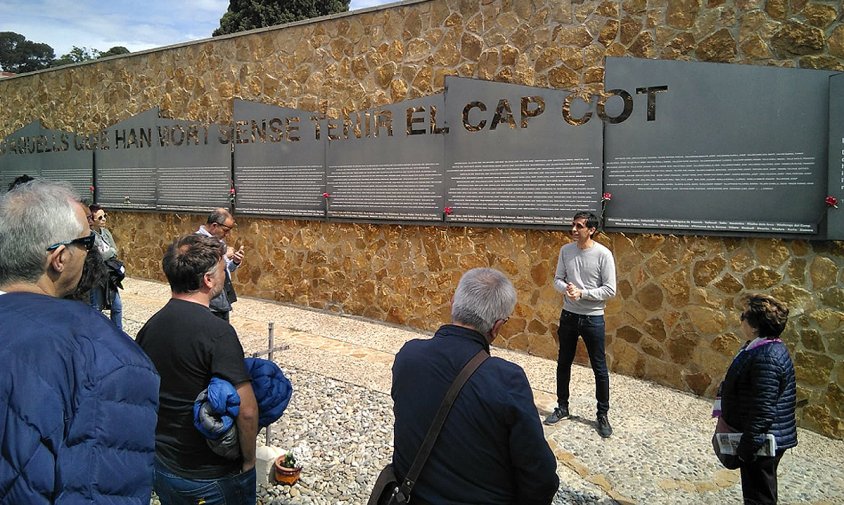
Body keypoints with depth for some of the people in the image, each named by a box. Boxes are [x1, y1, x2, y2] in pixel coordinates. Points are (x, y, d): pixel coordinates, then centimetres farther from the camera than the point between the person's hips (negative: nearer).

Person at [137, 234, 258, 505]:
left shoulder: (149, 327, -2)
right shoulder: (217, 332, -25)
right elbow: (246, 410, -28)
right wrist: (249, 460, -12)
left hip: (161, 466, 7)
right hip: (212, 478, -7)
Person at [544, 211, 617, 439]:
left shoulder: (603, 254, -13)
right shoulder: (566, 250, 0)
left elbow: (610, 290, -13)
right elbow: (558, 279, 6)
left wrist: (582, 293, -21)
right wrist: (566, 288, -16)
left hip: (593, 318, -4)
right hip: (568, 315, 4)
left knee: (599, 368, 6)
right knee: (563, 363, 14)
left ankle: (602, 415, 21)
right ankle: (562, 407, 31)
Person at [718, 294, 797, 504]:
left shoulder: (766, 358, -27)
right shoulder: (763, 347, 5)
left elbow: (764, 410, -28)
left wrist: (746, 447, -21)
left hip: (762, 441, -10)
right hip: (763, 438, 10)